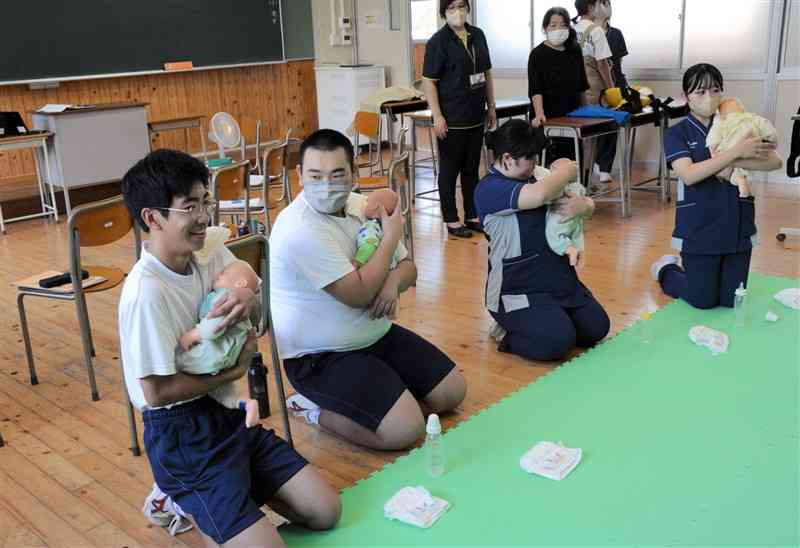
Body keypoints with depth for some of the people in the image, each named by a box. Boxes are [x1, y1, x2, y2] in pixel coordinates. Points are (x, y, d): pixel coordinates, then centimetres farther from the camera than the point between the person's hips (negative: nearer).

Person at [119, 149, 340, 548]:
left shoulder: (212, 255, -1)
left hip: (227, 412, 7)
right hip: (179, 432, -7)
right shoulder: (146, 292, -22)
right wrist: (233, 371, -10)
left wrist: (250, 300, -16)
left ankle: (196, 496, 19)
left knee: (326, 511, 4)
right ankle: (184, 499, 10)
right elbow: (156, 391, -20)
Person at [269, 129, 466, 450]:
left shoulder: (360, 205, 1)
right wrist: (391, 236, -13)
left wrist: (393, 282, -17)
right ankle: (315, 408, 1)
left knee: (452, 391, 8)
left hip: (377, 335, 9)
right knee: (406, 428, -21)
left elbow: (407, 267, 9)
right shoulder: (300, 229, -24)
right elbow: (359, 294, -25)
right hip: (319, 357, -8)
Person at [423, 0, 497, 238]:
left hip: (476, 117, 6)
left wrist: (491, 107, 14)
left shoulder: (478, 35, 9)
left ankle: (472, 216, 23)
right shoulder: (438, 41, -9)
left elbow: (487, 73, 17)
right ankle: (452, 220, 13)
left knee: (472, 169, 13)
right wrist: (437, 116, -17)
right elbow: (429, 81, -12)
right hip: (451, 120, -6)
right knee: (450, 170, 4)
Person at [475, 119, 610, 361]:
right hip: (517, 288, -8)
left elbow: (589, 205, 11)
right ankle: (508, 334, 4)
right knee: (558, 341, -23)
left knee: (596, 328, 2)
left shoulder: (532, 177, 8)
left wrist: (583, 205, -15)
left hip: (557, 277, 8)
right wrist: (565, 171, -15)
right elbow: (539, 195, -37)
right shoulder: (489, 189, -17)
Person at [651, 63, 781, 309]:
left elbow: (774, 161, -7)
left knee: (730, 301, 12)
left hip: (738, 228, 4)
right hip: (699, 231, -3)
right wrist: (737, 152, -23)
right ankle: (666, 270, 34)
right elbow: (689, 175, -22)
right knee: (703, 301, 6)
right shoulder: (677, 133, -5)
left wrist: (733, 164, -21)